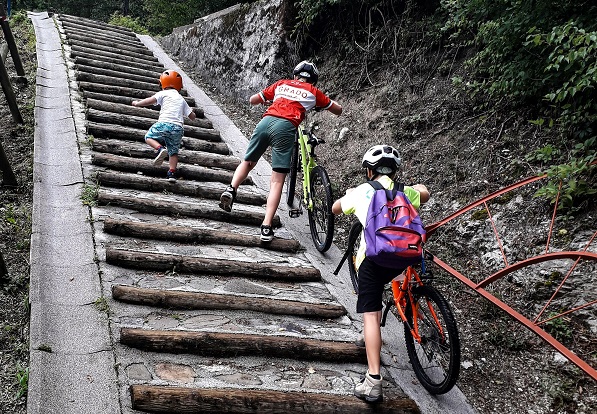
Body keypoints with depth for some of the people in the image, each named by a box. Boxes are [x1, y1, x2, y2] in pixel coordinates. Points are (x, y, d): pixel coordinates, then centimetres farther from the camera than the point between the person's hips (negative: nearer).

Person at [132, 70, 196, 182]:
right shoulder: (181, 99, 24)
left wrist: (137, 103, 13)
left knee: (149, 137, 16)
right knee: (173, 151, 13)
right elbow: (192, 116, 20)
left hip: (164, 123, -4)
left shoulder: (163, 94, 10)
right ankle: (172, 172, 0)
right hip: (178, 127, 4)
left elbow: (150, 101, -3)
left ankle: (160, 148, -11)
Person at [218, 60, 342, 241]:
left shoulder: (282, 84, 25)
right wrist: (326, 101, 46)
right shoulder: (313, 91, 20)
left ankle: (231, 189, 0)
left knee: (247, 162, 25)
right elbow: (338, 110, 27)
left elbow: (252, 100, 28)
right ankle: (266, 227, -8)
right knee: (277, 181, -1)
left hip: (266, 122, 3)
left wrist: (267, 100, 49)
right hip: (286, 127, -3)